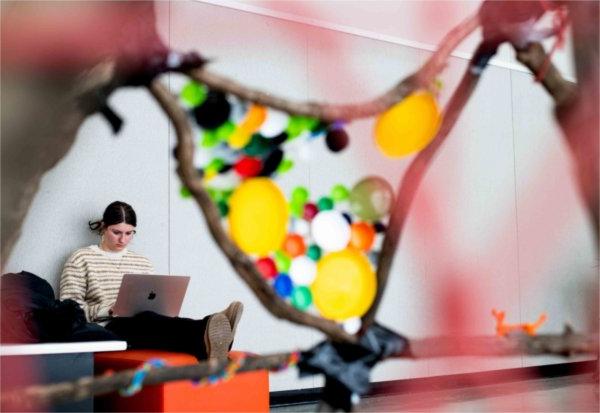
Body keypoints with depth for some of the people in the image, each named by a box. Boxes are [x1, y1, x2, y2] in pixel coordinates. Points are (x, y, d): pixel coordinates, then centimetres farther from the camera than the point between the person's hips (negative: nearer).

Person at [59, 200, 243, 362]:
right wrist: (109, 310, -12)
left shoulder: (143, 263, 23)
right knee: (146, 320, -37)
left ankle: (207, 344, -68)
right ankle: (204, 333, -68)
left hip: (142, 329, 4)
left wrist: (144, 306, -4)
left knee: (152, 320, -34)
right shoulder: (81, 258, 11)